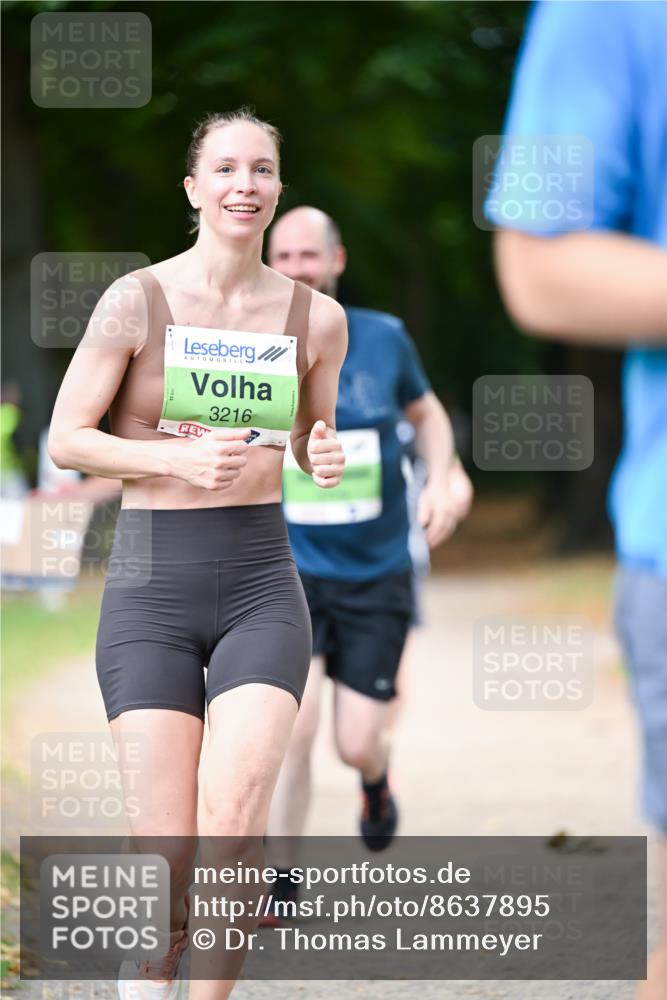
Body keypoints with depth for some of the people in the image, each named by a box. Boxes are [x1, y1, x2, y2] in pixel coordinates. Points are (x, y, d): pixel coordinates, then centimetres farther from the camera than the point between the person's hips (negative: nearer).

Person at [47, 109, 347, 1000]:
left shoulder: (317, 317, 5)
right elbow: (65, 439, -3)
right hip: (152, 589, -2)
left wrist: (328, 460, -4)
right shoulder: (137, 300, -4)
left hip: (262, 586, 2)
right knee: (165, 857, -4)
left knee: (236, 816, -20)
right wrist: (181, 459, -17)